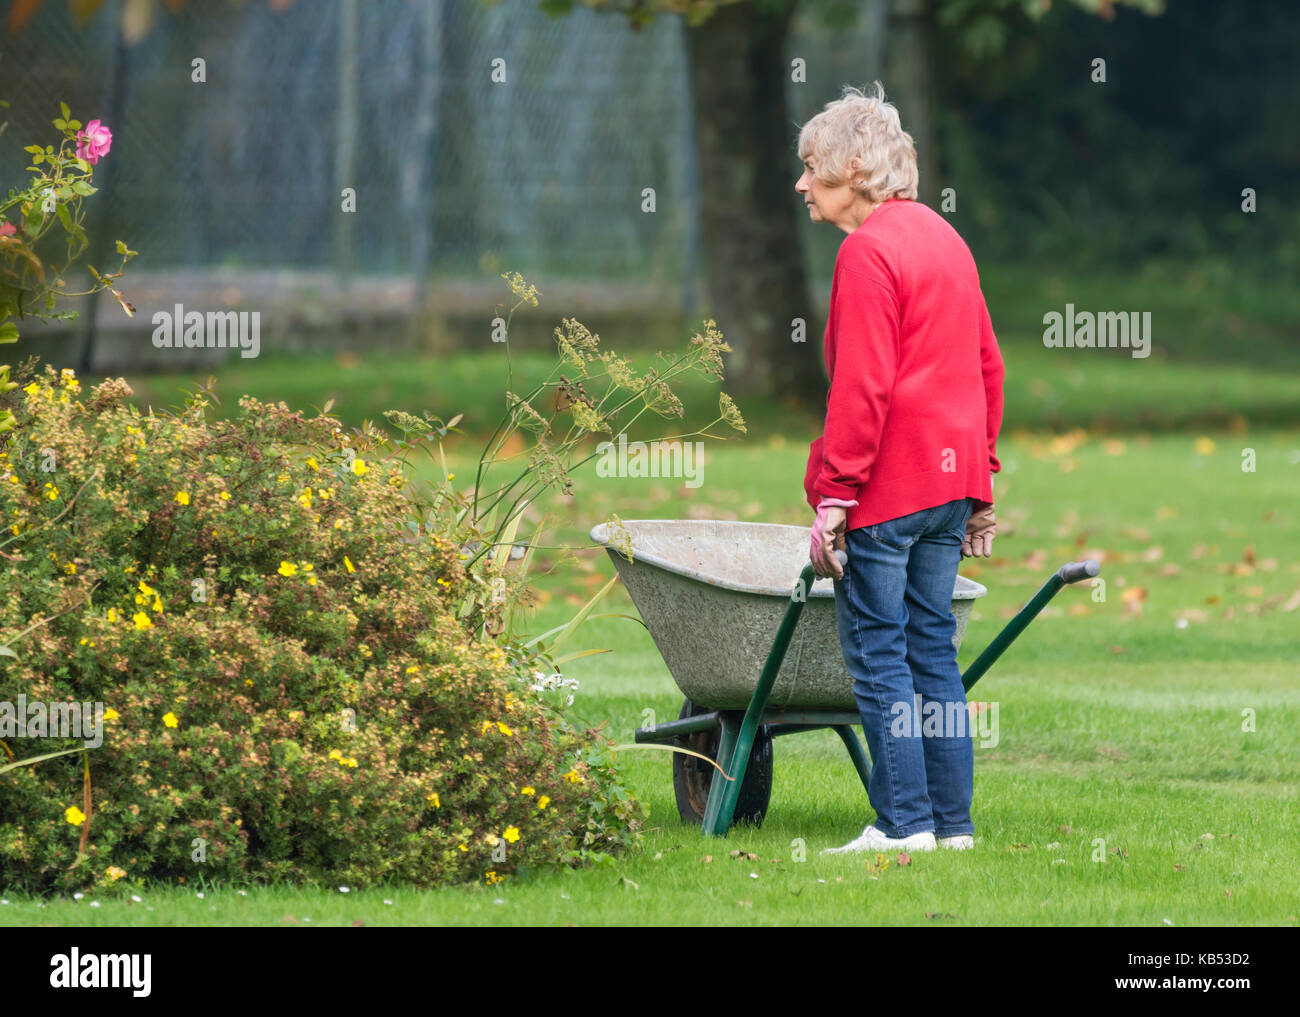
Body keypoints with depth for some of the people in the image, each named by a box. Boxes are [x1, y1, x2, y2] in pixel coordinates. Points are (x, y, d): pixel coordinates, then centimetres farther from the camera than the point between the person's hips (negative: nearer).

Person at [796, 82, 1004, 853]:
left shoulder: (868, 252, -12)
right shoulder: (944, 238, 15)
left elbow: (862, 387, -18)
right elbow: (987, 364, 18)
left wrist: (834, 494, -16)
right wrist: (982, 483, 21)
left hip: (888, 483, -9)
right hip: (953, 473, 9)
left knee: (877, 652, -3)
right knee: (933, 649, 12)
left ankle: (905, 822, -4)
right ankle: (954, 822, 11)